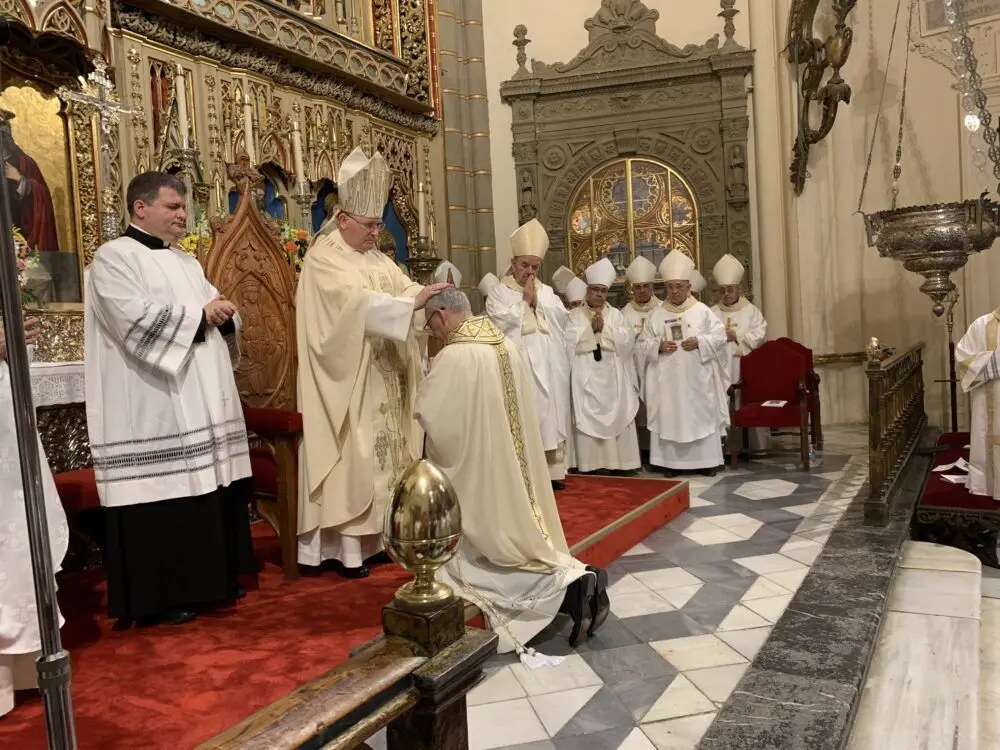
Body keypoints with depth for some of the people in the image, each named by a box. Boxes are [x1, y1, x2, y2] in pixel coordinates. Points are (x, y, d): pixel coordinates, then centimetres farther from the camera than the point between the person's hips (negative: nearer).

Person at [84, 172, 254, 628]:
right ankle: (156, 599, 7)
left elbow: (216, 316, 19)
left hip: (201, 405, 8)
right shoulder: (114, 258, -4)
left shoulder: (186, 263, 20)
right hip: (153, 410, -8)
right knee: (162, 498, -5)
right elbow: (136, 320, -18)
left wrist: (224, 314, -5)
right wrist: (198, 315, -11)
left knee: (209, 488, 10)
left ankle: (211, 580, 23)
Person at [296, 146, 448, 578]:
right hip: (348, 382, -8)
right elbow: (358, 302, -24)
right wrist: (413, 301, -28)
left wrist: (428, 297, -17)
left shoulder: (378, 261, 15)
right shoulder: (324, 259, -10)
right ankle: (343, 547, 2)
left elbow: (405, 290, 5)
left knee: (384, 451, 9)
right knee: (352, 457, -6)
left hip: (384, 380, 8)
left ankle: (374, 536, 18)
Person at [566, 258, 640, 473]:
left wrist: (604, 329, -9)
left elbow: (627, 341, -2)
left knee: (616, 418, 0)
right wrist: (591, 329, -11)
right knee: (588, 419, -4)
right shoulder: (574, 316, 7)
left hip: (612, 378, 2)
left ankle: (617, 462, 5)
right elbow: (569, 341, -8)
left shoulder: (616, 315, 12)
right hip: (586, 378, -2)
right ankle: (591, 464, 0)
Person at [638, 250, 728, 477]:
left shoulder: (702, 311, 3)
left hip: (697, 377, -1)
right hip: (668, 379, 1)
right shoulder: (656, 315, 6)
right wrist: (659, 346, -13)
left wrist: (699, 342, -15)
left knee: (702, 415, 3)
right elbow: (643, 344, 6)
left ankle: (707, 460, 13)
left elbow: (720, 336, 1)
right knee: (669, 417, 1)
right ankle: (672, 461, 9)